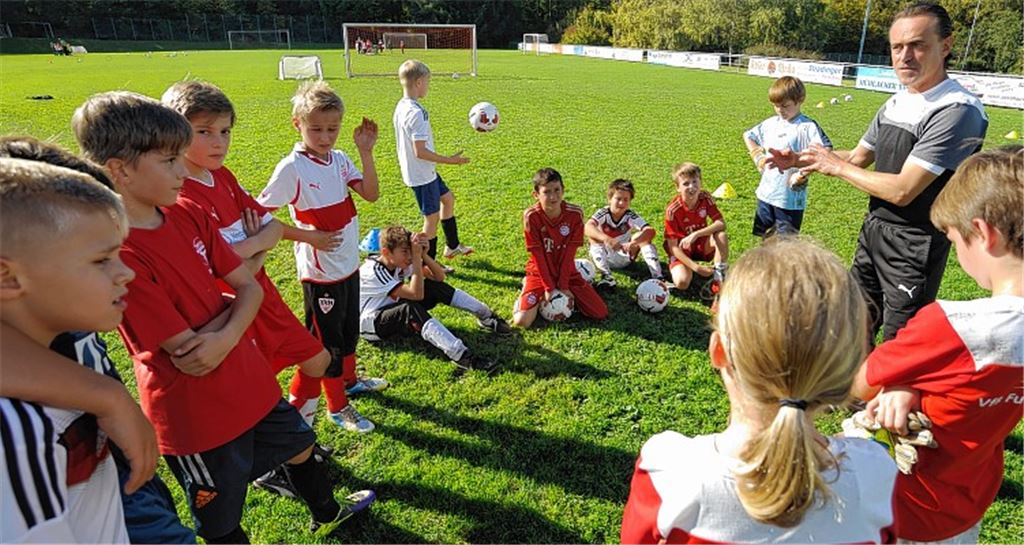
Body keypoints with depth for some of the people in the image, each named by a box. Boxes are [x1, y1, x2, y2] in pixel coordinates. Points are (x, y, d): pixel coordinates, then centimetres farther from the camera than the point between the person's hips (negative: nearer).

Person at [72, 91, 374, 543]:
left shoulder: (187, 217, -3)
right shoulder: (120, 254, -26)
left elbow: (250, 288, -3)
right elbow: (188, 357, -25)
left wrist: (226, 337, -22)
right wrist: (231, 304, -10)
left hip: (249, 379, 7)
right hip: (195, 413, -7)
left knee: (298, 445, 28)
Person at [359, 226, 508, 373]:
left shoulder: (399, 262, -6)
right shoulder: (372, 272, -28)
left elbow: (439, 276, -9)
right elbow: (416, 294, -37)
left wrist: (422, 254, -25)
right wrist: (416, 257, -38)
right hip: (372, 323, -7)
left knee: (434, 287, -13)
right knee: (411, 309, -38)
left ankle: (486, 317, -7)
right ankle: (459, 354, -50)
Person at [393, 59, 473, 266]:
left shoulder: (401, 107, 5)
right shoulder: (416, 112, -25)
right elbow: (420, 151, -28)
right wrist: (449, 160, -19)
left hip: (417, 171, 10)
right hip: (422, 175, -10)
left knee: (447, 198, 24)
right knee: (432, 217, 2)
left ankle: (452, 246, 37)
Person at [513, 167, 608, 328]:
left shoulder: (575, 213, -15)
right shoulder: (531, 216, -20)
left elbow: (569, 252, -12)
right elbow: (538, 255, -17)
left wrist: (563, 285, -14)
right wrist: (549, 287, -16)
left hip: (567, 272, 2)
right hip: (540, 273, -2)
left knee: (601, 314, -8)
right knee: (522, 320, -19)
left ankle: (568, 294, 17)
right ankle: (531, 289, 12)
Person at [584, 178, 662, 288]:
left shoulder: (631, 216, -14)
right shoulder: (603, 214, -18)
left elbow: (651, 231, -31)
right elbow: (587, 228, -39)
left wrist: (633, 243, -48)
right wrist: (607, 239, -56)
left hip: (624, 257, 1)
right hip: (605, 257, -1)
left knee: (642, 236, -21)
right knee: (593, 235, -28)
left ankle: (657, 277, -30)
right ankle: (606, 276, -40)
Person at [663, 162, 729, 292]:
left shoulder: (705, 198, -12)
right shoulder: (673, 210, -24)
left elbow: (721, 223, -20)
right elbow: (673, 246, -21)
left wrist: (696, 234, -34)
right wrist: (696, 267, -30)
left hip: (701, 244, 3)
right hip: (682, 250, -3)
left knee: (721, 235, -29)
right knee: (682, 282, -28)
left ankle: (719, 277, -15)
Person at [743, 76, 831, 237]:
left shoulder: (808, 126, -12)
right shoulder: (771, 123, 7)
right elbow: (747, 136, 21)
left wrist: (803, 172, -28)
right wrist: (757, 156, 11)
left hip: (791, 197, -6)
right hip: (766, 193, 6)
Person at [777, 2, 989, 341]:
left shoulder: (958, 110, -21)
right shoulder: (895, 104, 6)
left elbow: (902, 191, -25)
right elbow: (859, 158, 18)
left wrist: (837, 167, -12)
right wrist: (799, 160, 4)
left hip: (914, 245, -8)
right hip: (874, 229, 8)